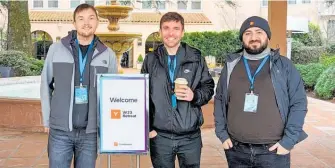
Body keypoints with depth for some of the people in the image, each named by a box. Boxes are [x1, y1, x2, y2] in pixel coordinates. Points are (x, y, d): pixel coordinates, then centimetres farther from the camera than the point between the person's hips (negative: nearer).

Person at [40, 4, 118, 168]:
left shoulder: (108, 55, 4)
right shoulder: (56, 49, 2)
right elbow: (46, 86, 7)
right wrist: (47, 120, 3)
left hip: (91, 132, 1)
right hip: (60, 130, -1)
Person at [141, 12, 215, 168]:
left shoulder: (196, 58, 2)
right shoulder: (151, 59, 4)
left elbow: (209, 87, 6)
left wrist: (195, 96, -15)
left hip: (190, 137, 0)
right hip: (160, 137, 1)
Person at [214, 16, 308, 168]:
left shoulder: (284, 65, -1)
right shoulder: (231, 66, 6)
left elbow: (298, 103, -1)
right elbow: (219, 100, 11)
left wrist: (289, 141, -8)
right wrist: (222, 134, 3)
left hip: (273, 151, -2)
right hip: (236, 151, 2)